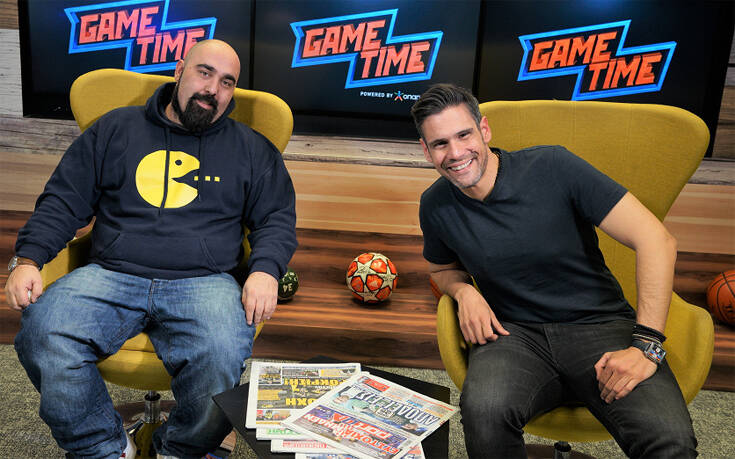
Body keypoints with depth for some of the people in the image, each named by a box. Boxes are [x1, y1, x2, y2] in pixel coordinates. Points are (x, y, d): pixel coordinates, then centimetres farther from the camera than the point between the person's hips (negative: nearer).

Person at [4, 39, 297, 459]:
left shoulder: (251, 149, 16)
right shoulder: (116, 128, 17)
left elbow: (278, 219, 12)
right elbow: (63, 201, 15)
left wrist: (265, 271, -8)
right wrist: (28, 259, 0)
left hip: (204, 281, -1)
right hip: (110, 276, 2)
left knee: (223, 357, -32)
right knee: (42, 333, -26)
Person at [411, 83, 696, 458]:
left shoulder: (552, 167, -11)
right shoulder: (435, 206, 1)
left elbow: (656, 239, -12)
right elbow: (443, 268, 23)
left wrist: (647, 344, -19)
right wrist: (464, 292, -3)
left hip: (599, 327, -2)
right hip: (514, 332, 3)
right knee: (483, 411, -33)